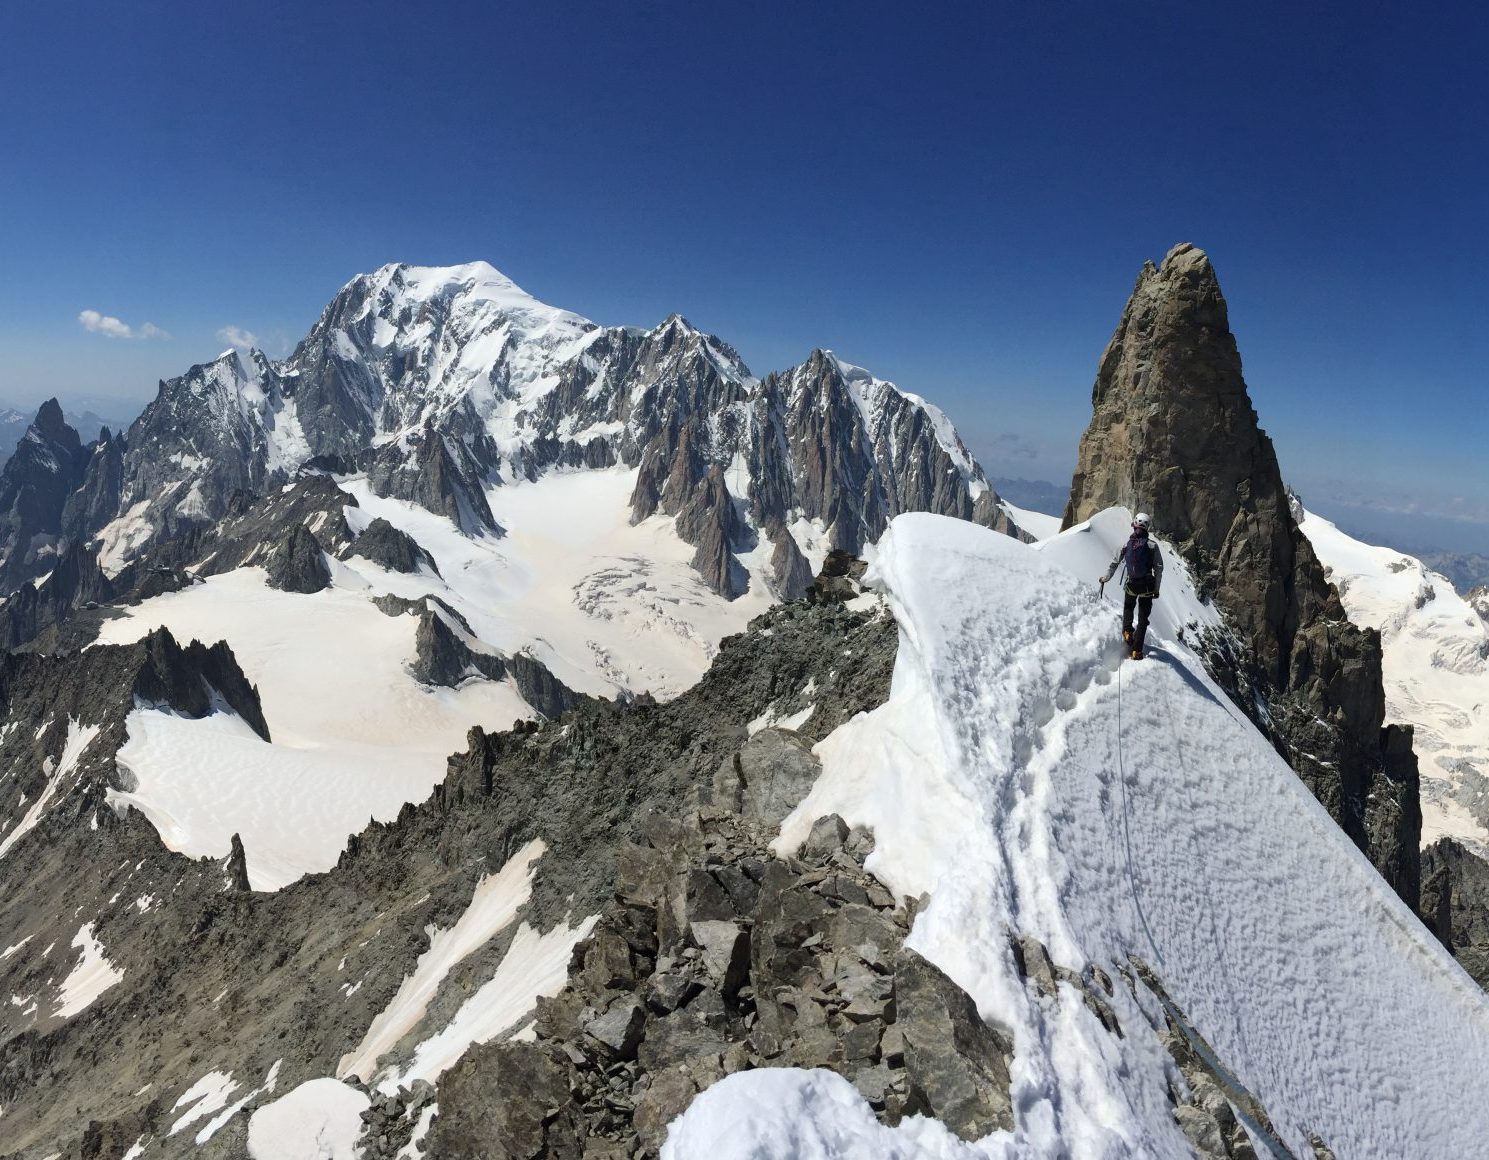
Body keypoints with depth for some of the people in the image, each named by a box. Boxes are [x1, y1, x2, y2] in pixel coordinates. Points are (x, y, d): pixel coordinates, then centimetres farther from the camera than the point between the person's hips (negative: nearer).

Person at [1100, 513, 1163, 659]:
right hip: (1147, 587, -1)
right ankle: (1136, 650, 3)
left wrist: (1105, 578, 16)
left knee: (1128, 607, 32)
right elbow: (1159, 570, -7)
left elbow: (1114, 564, 0)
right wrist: (1157, 590, 1)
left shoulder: (1126, 544, -5)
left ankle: (1127, 630, 11)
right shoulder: (1153, 546, -8)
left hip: (1132, 585, 1)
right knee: (1143, 618, 7)